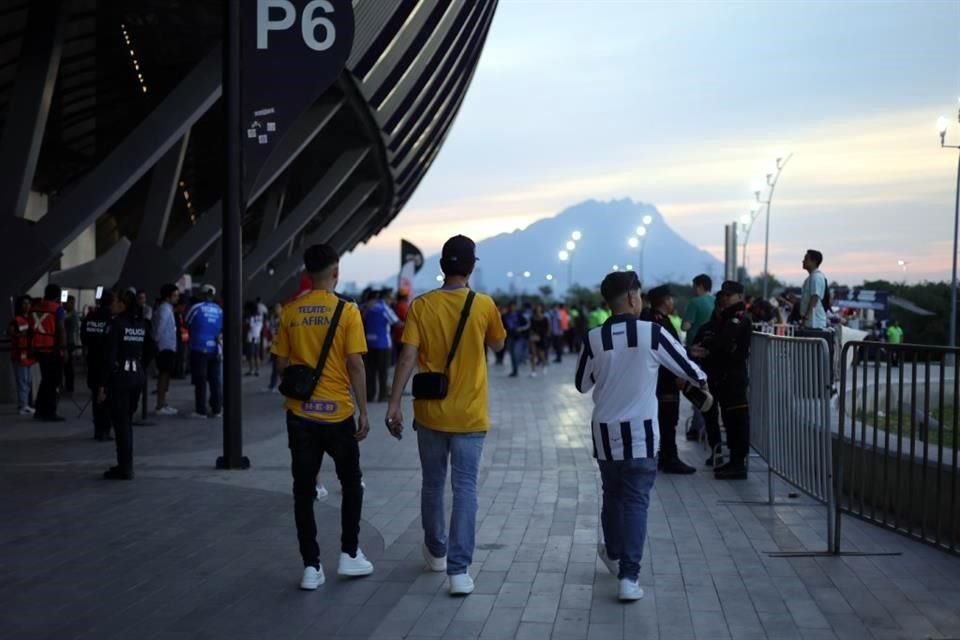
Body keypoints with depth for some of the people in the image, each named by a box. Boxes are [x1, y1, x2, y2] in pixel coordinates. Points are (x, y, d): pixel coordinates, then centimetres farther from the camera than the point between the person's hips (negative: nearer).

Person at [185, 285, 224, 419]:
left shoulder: (196, 308, -4)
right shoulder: (219, 311, 6)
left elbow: (187, 324, 8)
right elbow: (222, 331, 10)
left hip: (199, 348, -3)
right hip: (214, 350, 4)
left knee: (200, 381, -1)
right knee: (215, 380, 9)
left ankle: (201, 410, -3)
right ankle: (216, 409, 9)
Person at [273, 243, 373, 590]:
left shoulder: (290, 311, 0)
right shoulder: (347, 311, -8)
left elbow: (281, 363, 3)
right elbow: (355, 365, -10)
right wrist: (363, 412, -4)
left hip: (300, 413, 2)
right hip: (338, 412, -2)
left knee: (304, 490, 8)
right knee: (351, 483, 17)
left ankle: (311, 567, 9)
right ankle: (349, 555, 19)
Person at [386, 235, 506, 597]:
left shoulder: (422, 306, -5)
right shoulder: (484, 305, -5)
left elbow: (408, 357, -10)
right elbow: (498, 345, 11)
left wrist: (394, 404, -8)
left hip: (430, 413, 2)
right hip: (469, 416, -1)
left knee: (433, 484, 17)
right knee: (465, 489, 0)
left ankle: (436, 552, 34)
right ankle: (459, 570, -7)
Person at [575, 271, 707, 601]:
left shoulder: (594, 339, -4)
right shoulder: (652, 333, -10)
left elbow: (582, 385, 9)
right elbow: (686, 368, 0)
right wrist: (702, 379, 23)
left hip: (605, 433, 3)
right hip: (640, 433, -3)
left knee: (612, 496, 20)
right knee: (636, 501, 0)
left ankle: (614, 554, 41)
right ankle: (629, 576, -6)